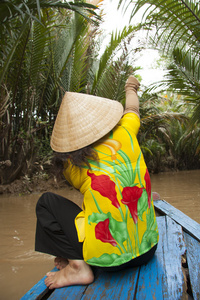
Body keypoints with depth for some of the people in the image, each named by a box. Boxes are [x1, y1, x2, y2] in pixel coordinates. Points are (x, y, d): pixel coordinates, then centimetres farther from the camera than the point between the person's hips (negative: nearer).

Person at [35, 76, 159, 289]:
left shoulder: (72, 167, -8)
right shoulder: (124, 136, -5)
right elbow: (132, 110, 17)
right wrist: (131, 88, 36)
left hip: (110, 259, -4)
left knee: (47, 202, 5)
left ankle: (78, 266, -1)